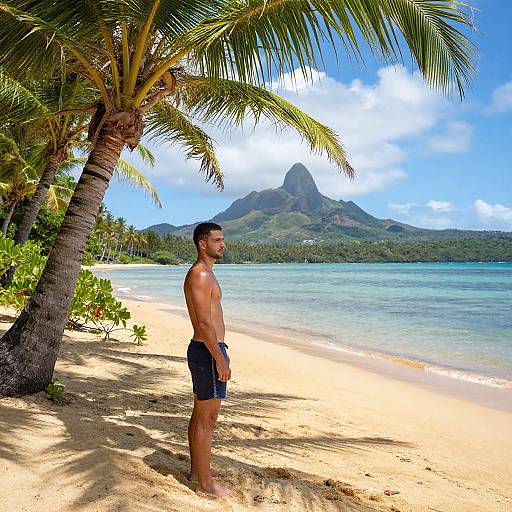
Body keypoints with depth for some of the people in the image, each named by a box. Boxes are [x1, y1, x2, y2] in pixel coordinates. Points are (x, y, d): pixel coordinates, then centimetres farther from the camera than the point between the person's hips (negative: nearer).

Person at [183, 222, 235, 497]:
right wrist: (220, 359, -21)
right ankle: (205, 482, 9)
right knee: (206, 420, -2)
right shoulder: (200, 275, -17)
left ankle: (197, 469, 32)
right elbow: (204, 322, -23)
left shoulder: (204, 273, 15)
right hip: (208, 351, -11)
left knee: (200, 415, 19)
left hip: (204, 349, 11)